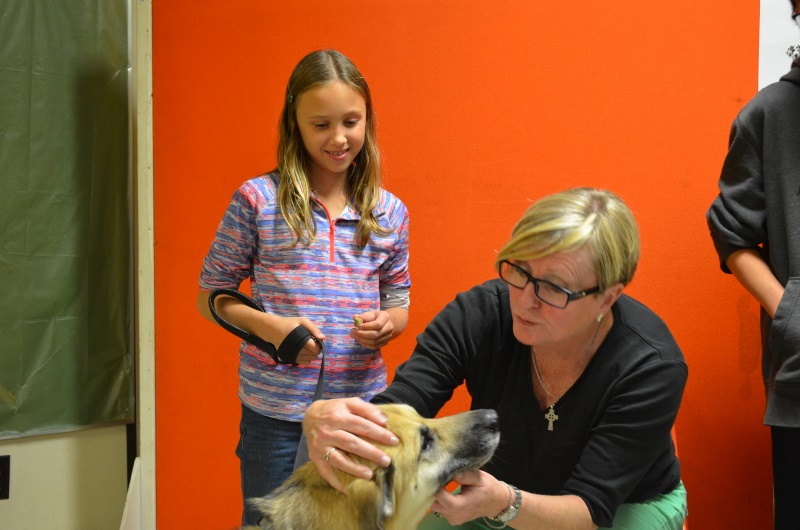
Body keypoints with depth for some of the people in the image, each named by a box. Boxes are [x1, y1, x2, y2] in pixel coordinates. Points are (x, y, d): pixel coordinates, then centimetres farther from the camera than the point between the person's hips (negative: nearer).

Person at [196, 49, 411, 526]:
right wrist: (268, 325, -15)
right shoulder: (258, 200, -5)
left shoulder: (390, 213, 4)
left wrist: (388, 322, -10)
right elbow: (210, 297, 2)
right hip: (275, 414, -2)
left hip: (362, 409, 3)